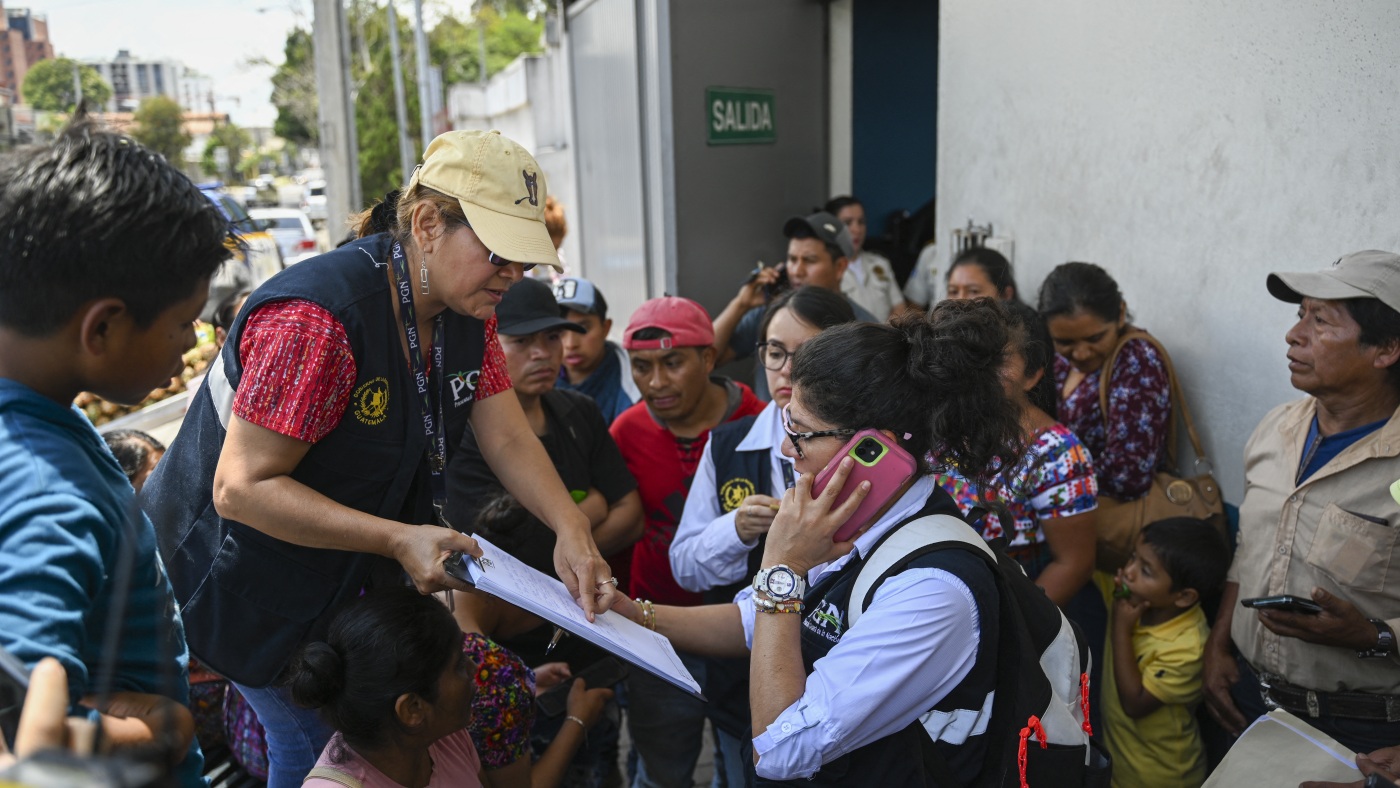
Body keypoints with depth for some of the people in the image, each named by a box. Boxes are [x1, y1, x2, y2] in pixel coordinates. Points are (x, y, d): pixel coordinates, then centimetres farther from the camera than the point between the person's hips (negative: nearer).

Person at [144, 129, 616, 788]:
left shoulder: (468, 313, -6)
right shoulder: (316, 319, -34)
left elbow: (509, 439, -8)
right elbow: (241, 488, -31)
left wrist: (572, 529, -24)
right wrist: (399, 540, -37)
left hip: (356, 570, 7)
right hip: (254, 575, -7)